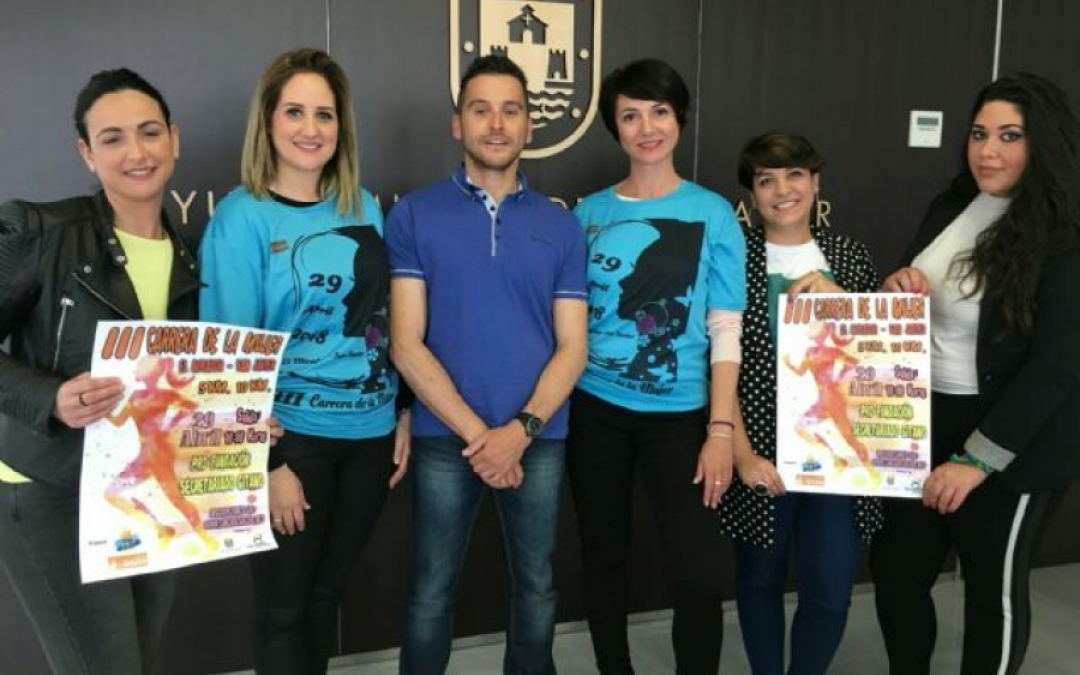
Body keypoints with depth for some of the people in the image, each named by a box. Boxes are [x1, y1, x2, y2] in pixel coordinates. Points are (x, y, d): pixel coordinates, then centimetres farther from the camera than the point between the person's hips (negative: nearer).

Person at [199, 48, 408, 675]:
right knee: (283, 604, 9)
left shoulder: (364, 206, 5)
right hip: (293, 436, -4)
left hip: (370, 433, 4)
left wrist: (403, 413, 7)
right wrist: (270, 461, -13)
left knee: (327, 590, 18)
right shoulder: (242, 216, -9)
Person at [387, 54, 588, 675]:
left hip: (541, 438, 2)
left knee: (536, 588, 15)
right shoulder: (414, 216, -1)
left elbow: (572, 347, 1)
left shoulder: (561, 226, 4)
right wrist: (476, 432, -13)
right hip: (445, 437, -2)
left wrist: (520, 429, -13)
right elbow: (406, 343, -7)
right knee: (433, 592, 10)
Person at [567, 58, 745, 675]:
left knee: (699, 575, -6)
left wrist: (721, 429, -10)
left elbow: (725, 332, -4)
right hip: (595, 410, 2)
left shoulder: (713, 214, -1)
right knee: (603, 559, 14)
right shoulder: (590, 213, 4)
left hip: (679, 416, -2)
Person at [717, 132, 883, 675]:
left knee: (830, 593, 3)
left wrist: (839, 298, -7)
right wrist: (742, 454, -12)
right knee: (760, 578, 12)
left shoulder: (851, 255, 7)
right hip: (762, 450, -2)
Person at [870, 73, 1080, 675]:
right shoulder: (950, 207, 6)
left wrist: (978, 458, -21)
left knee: (994, 588, 10)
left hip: (1013, 441, -6)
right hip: (926, 422, 7)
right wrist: (898, 287, -7)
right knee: (896, 569, 13)